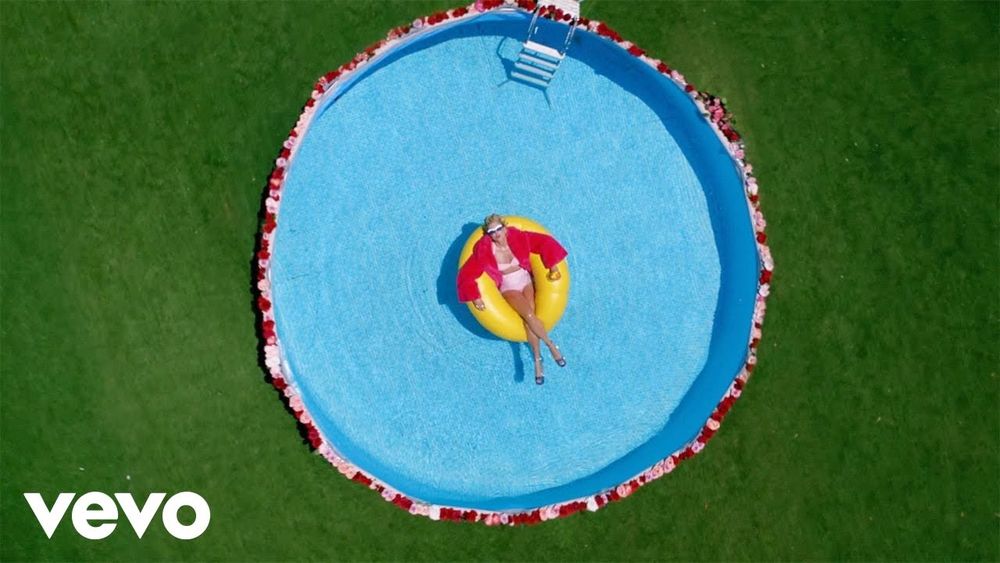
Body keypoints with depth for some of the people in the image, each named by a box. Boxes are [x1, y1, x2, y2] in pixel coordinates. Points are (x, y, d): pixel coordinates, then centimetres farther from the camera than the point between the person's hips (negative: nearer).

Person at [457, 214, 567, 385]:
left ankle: (537, 360, -20)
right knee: (529, 315, -28)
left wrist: (552, 266, -6)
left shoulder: (517, 237, -9)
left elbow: (545, 241, -2)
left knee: (528, 318, -24)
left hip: (526, 282, 2)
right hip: (508, 289, -2)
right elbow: (466, 275, -15)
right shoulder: (485, 250, -15)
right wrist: (474, 297, -20)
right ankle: (551, 345, -12)